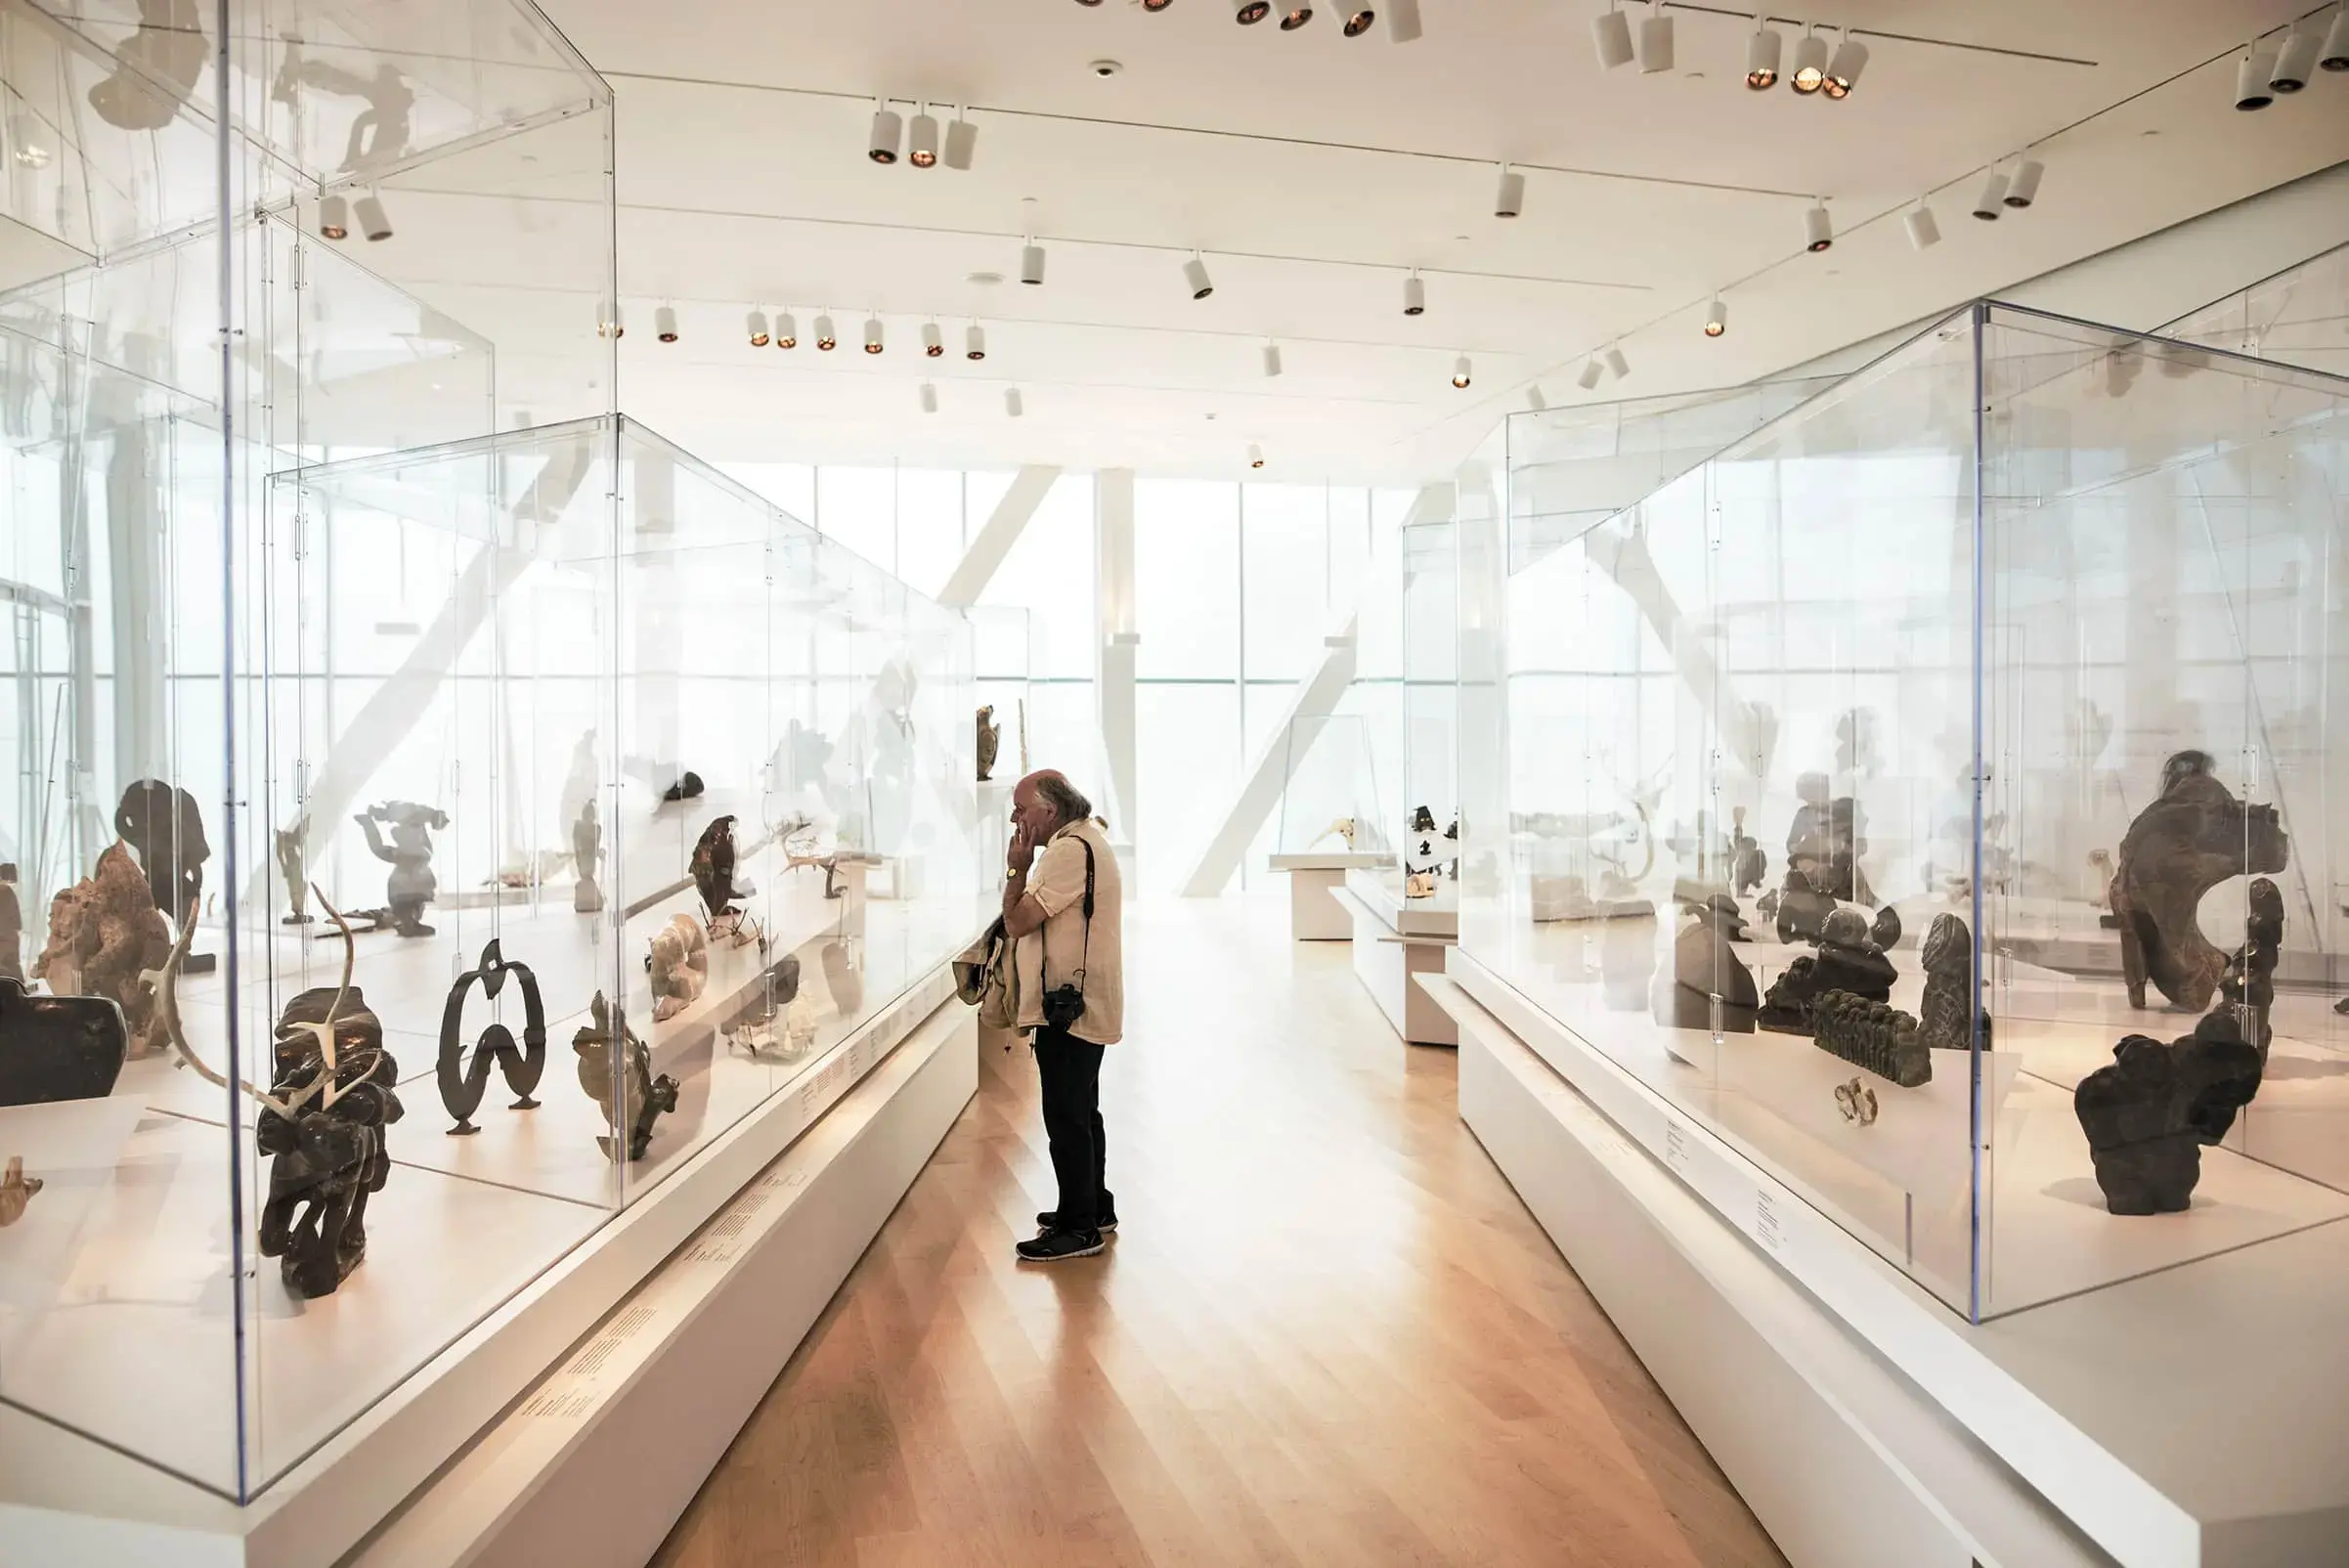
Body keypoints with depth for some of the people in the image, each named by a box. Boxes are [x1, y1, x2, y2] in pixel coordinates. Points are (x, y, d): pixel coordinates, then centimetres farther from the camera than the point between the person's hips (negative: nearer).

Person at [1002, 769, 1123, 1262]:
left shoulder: (1070, 850, -20)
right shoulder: (1086, 838, 14)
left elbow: (1017, 921, -21)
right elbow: (1030, 919, 16)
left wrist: (1017, 867, -14)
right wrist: (1026, 868, 4)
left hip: (1069, 1008, -11)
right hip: (1081, 1004, 11)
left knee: (1066, 1118, -2)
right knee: (1081, 1112, 20)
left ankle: (1079, 1228, 7)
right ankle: (1095, 1208, 33)